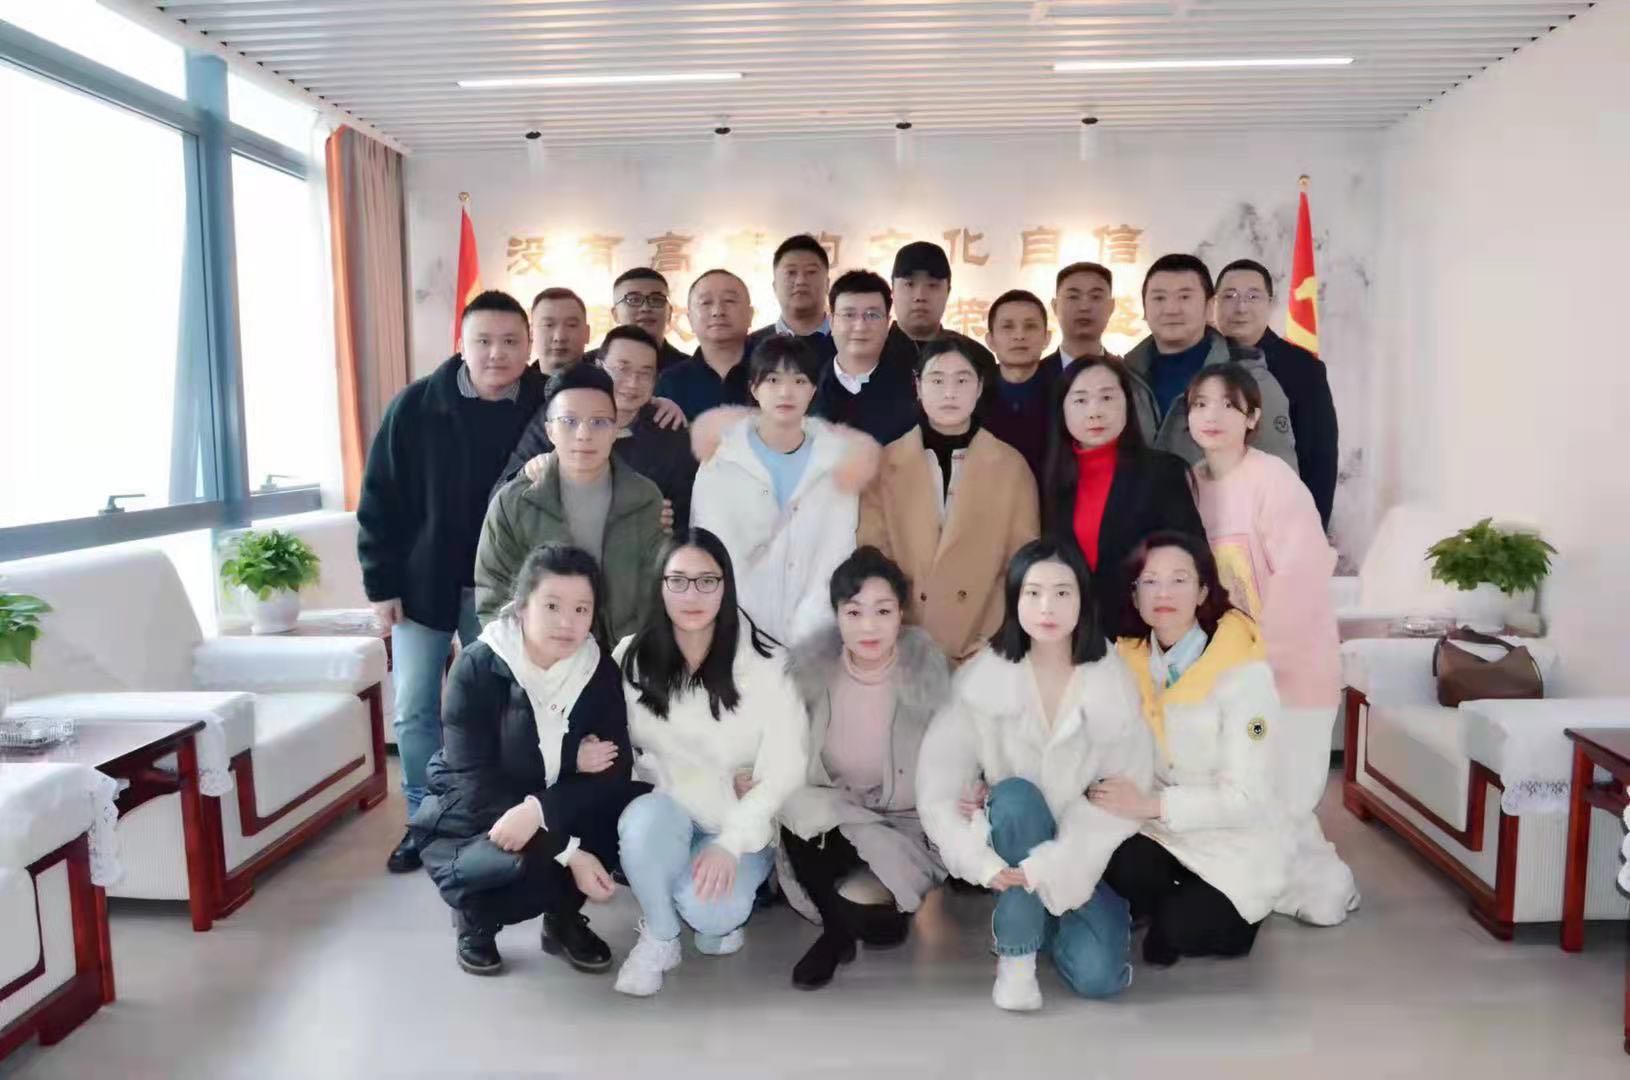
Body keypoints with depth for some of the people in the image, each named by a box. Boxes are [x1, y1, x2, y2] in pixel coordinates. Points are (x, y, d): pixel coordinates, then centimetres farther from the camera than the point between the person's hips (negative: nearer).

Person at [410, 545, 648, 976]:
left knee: (637, 804, -22)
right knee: (529, 866, -34)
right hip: (472, 822, -3)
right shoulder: (477, 668, -20)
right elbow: (475, 784, -25)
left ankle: (563, 918, 3)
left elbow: (615, 771, -17)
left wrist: (538, 810, -36)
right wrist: (569, 852, -32)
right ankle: (476, 919, 4)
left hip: (552, 818, 4)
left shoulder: (600, 671, -11)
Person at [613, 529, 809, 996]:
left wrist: (731, 842, -20)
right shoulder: (633, 657, -6)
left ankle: (723, 914, 10)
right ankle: (658, 939, -4)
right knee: (644, 820, -33)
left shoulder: (766, 664, -15)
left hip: (745, 826, -2)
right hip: (670, 810, 2)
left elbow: (784, 770, -13)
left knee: (704, 908, -29)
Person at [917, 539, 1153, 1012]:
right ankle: (1015, 958, -17)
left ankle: (1047, 917, 16)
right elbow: (938, 783, -15)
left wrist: (1050, 867, -26)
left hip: (1083, 854, 1)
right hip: (1011, 838, 0)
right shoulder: (984, 677, -14)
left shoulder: (1112, 682, -13)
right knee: (1016, 795, -33)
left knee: (1097, 976, -18)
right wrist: (982, 861, -27)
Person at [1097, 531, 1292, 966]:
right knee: (1115, 865, -27)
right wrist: (1111, 793, -22)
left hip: (1234, 846, -3)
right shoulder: (1129, 661, -5)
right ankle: (1175, 909, 6)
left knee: (1178, 931, -22)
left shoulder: (1244, 673, -20)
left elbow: (1246, 798, -21)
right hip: (1161, 833, 3)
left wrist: (1151, 805, -29)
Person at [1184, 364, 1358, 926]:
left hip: (1290, 661, -6)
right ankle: (1289, 880, 30)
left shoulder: (1273, 479, -15)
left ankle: (1321, 884, 21)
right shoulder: (1191, 483, 4)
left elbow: (1303, 574, -20)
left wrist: (1259, 652, -18)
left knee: (1278, 795, -3)